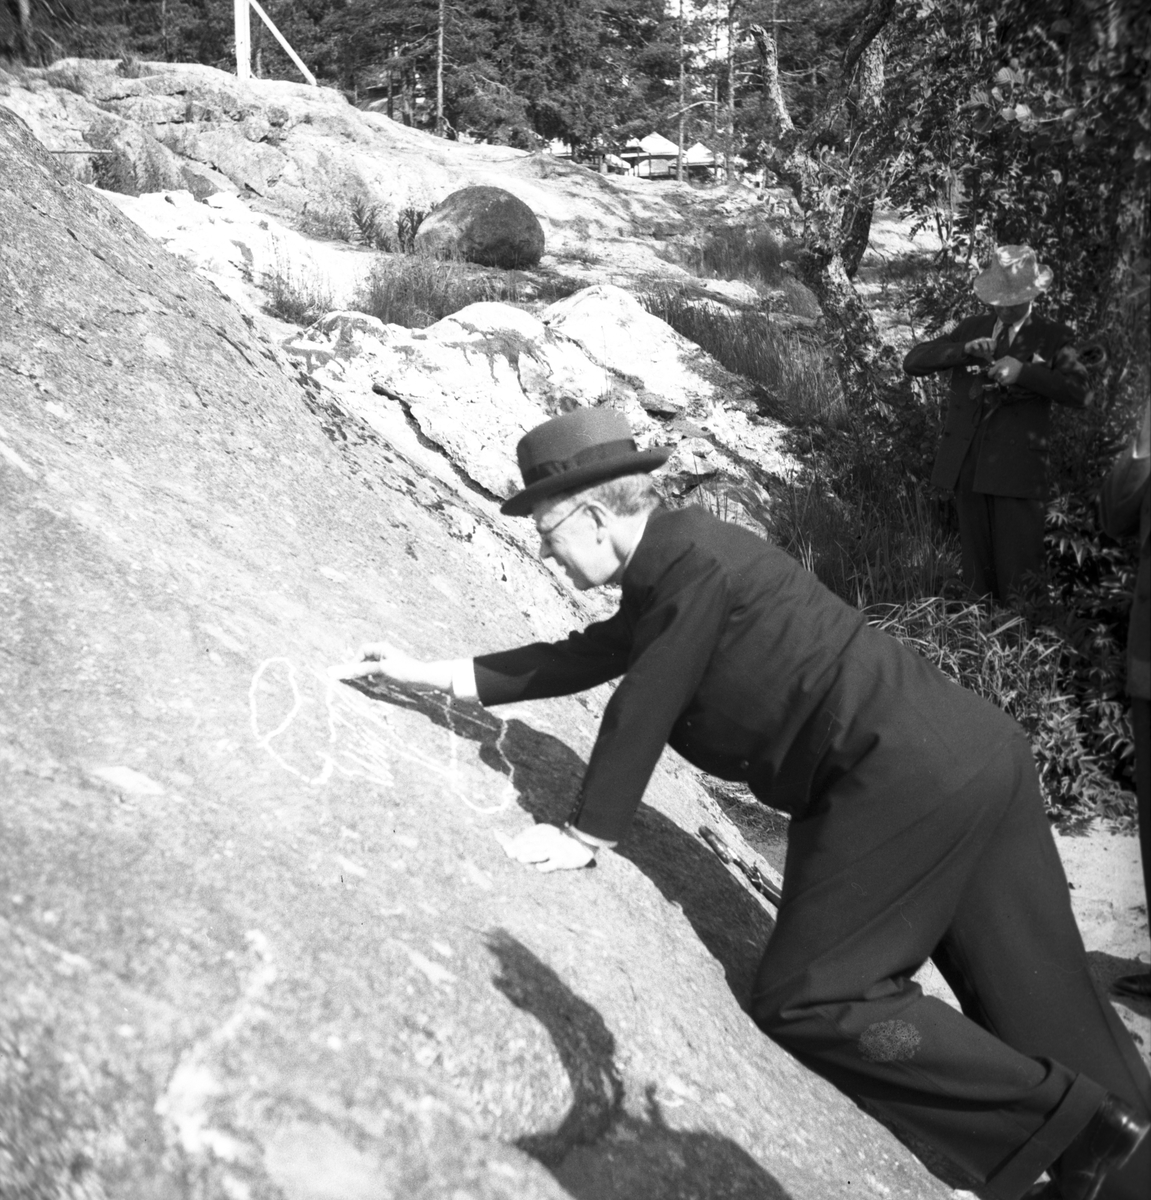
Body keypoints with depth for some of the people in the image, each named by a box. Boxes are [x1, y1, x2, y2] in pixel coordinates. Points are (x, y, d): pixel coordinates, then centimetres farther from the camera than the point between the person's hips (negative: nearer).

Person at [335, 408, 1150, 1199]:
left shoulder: (688, 557, -12)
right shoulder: (667, 571, 18)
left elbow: (643, 708, -11)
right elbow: (577, 661, 23)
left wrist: (588, 835, 0)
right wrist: (428, 673, 25)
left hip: (906, 778, -10)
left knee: (806, 998, -5)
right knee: (1044, 1013, 12)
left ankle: (1083, 1126, -1)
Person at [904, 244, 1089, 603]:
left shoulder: (1053, 337, 4)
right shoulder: (972, 328, 13)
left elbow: (1078, 392, -9)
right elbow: (912, 362, 3)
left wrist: (1023, 372, -21)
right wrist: (964, 350, -12)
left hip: (1017, 465, -3)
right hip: (966, 462, 3)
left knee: (1017, 572, -5)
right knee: (976, 566, 12)